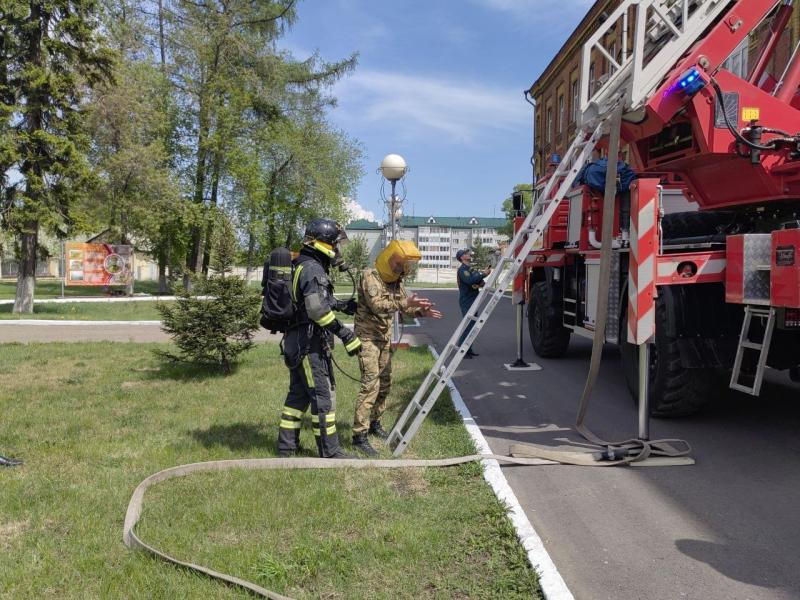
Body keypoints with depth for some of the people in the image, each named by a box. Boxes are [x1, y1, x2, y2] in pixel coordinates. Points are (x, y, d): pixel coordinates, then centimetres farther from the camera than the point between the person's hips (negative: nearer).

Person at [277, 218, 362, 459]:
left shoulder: (301, 266, 15)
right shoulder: (312, 268, -16)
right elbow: (317, 309, -29)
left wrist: (343, 305, 28)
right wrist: (344, 333, -27)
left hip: (296, 342, 10)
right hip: (310, 344, -10)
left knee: (298, 393, 16)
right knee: (323, 395, -3)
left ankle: (287, 445, 24)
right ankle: (330, 451, 3)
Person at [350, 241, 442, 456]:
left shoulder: (395, 281, 9)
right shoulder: (370, 276, -16)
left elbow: (405, 307, 16)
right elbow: (376, 304, -29)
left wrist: (421, 311, -4)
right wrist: (405, 303, -37)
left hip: (385, 337, 9)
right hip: (367, 336, -9)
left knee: (384, 383, 14)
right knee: (370, 384, -15)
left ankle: (374, 423, 31)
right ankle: (359, 435, -13)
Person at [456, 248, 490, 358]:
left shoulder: (472, 269, 18)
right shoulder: (462, 269, -11)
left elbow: (480, 281, 15)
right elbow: (470, 280, -28)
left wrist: (480, 283, -8)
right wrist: (483, 274, -23)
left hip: (473, 301, 10)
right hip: (466, 302, -10)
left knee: (472, 325, 12)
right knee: (468, 326, -13)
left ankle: (468, 349, 19)